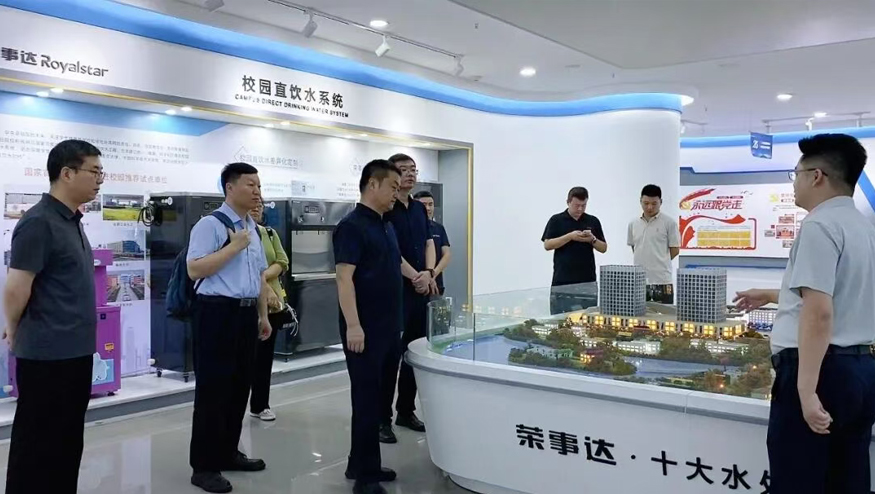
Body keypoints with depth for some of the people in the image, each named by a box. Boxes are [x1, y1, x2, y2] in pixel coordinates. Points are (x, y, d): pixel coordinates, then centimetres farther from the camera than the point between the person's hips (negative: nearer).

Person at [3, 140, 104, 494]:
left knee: (67, 440, 17)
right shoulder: (39, 223, -17)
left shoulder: (73, 221, 11)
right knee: (38, 443, 4)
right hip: (47, 354, -8)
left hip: (75, 350, 8)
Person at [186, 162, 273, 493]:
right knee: (213, 389, -2)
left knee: (240, 387, 14)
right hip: (218, 312, -8)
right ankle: (204, 466, 8)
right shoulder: (210, 224, -10)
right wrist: (234, 247, -19)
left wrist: (263, 315, 18)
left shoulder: (253, 229, 15)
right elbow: (194, 269, -19)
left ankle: (228, 453, 28)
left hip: (247, 314, 8)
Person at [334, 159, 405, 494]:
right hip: (364, 329, -9)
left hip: (387, 326, 9)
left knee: (375, 397, 13)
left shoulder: (387, 226, 15)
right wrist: (353, 325, -23)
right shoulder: (352, 226, -12)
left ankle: (360, 464, 24)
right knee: (366, 399, -3)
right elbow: (344, 278, -18)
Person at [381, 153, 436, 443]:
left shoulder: (420, 208, 14)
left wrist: (429, 273, -4)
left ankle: (406, 411, 23)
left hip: (421, 290, 7)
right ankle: (382, 418, 4)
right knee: (390, 356, -4)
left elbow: (429, 243, 13)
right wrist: (416, 277, -15)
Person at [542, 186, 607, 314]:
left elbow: (603, 248, 10)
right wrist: (570, 236, -17)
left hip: (587, 280, 2)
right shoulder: (556, 220, 2)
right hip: (562, 281, -2)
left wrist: (592, 239, -11)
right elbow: (547, 245, -6)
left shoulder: (593, 221, 10)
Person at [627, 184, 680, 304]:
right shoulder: (633, 224, 8)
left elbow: (675, 250, 0)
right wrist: (644, 263, 10)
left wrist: (660, 262, 6)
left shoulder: (669, 222, -4)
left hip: (662, 281, -4)